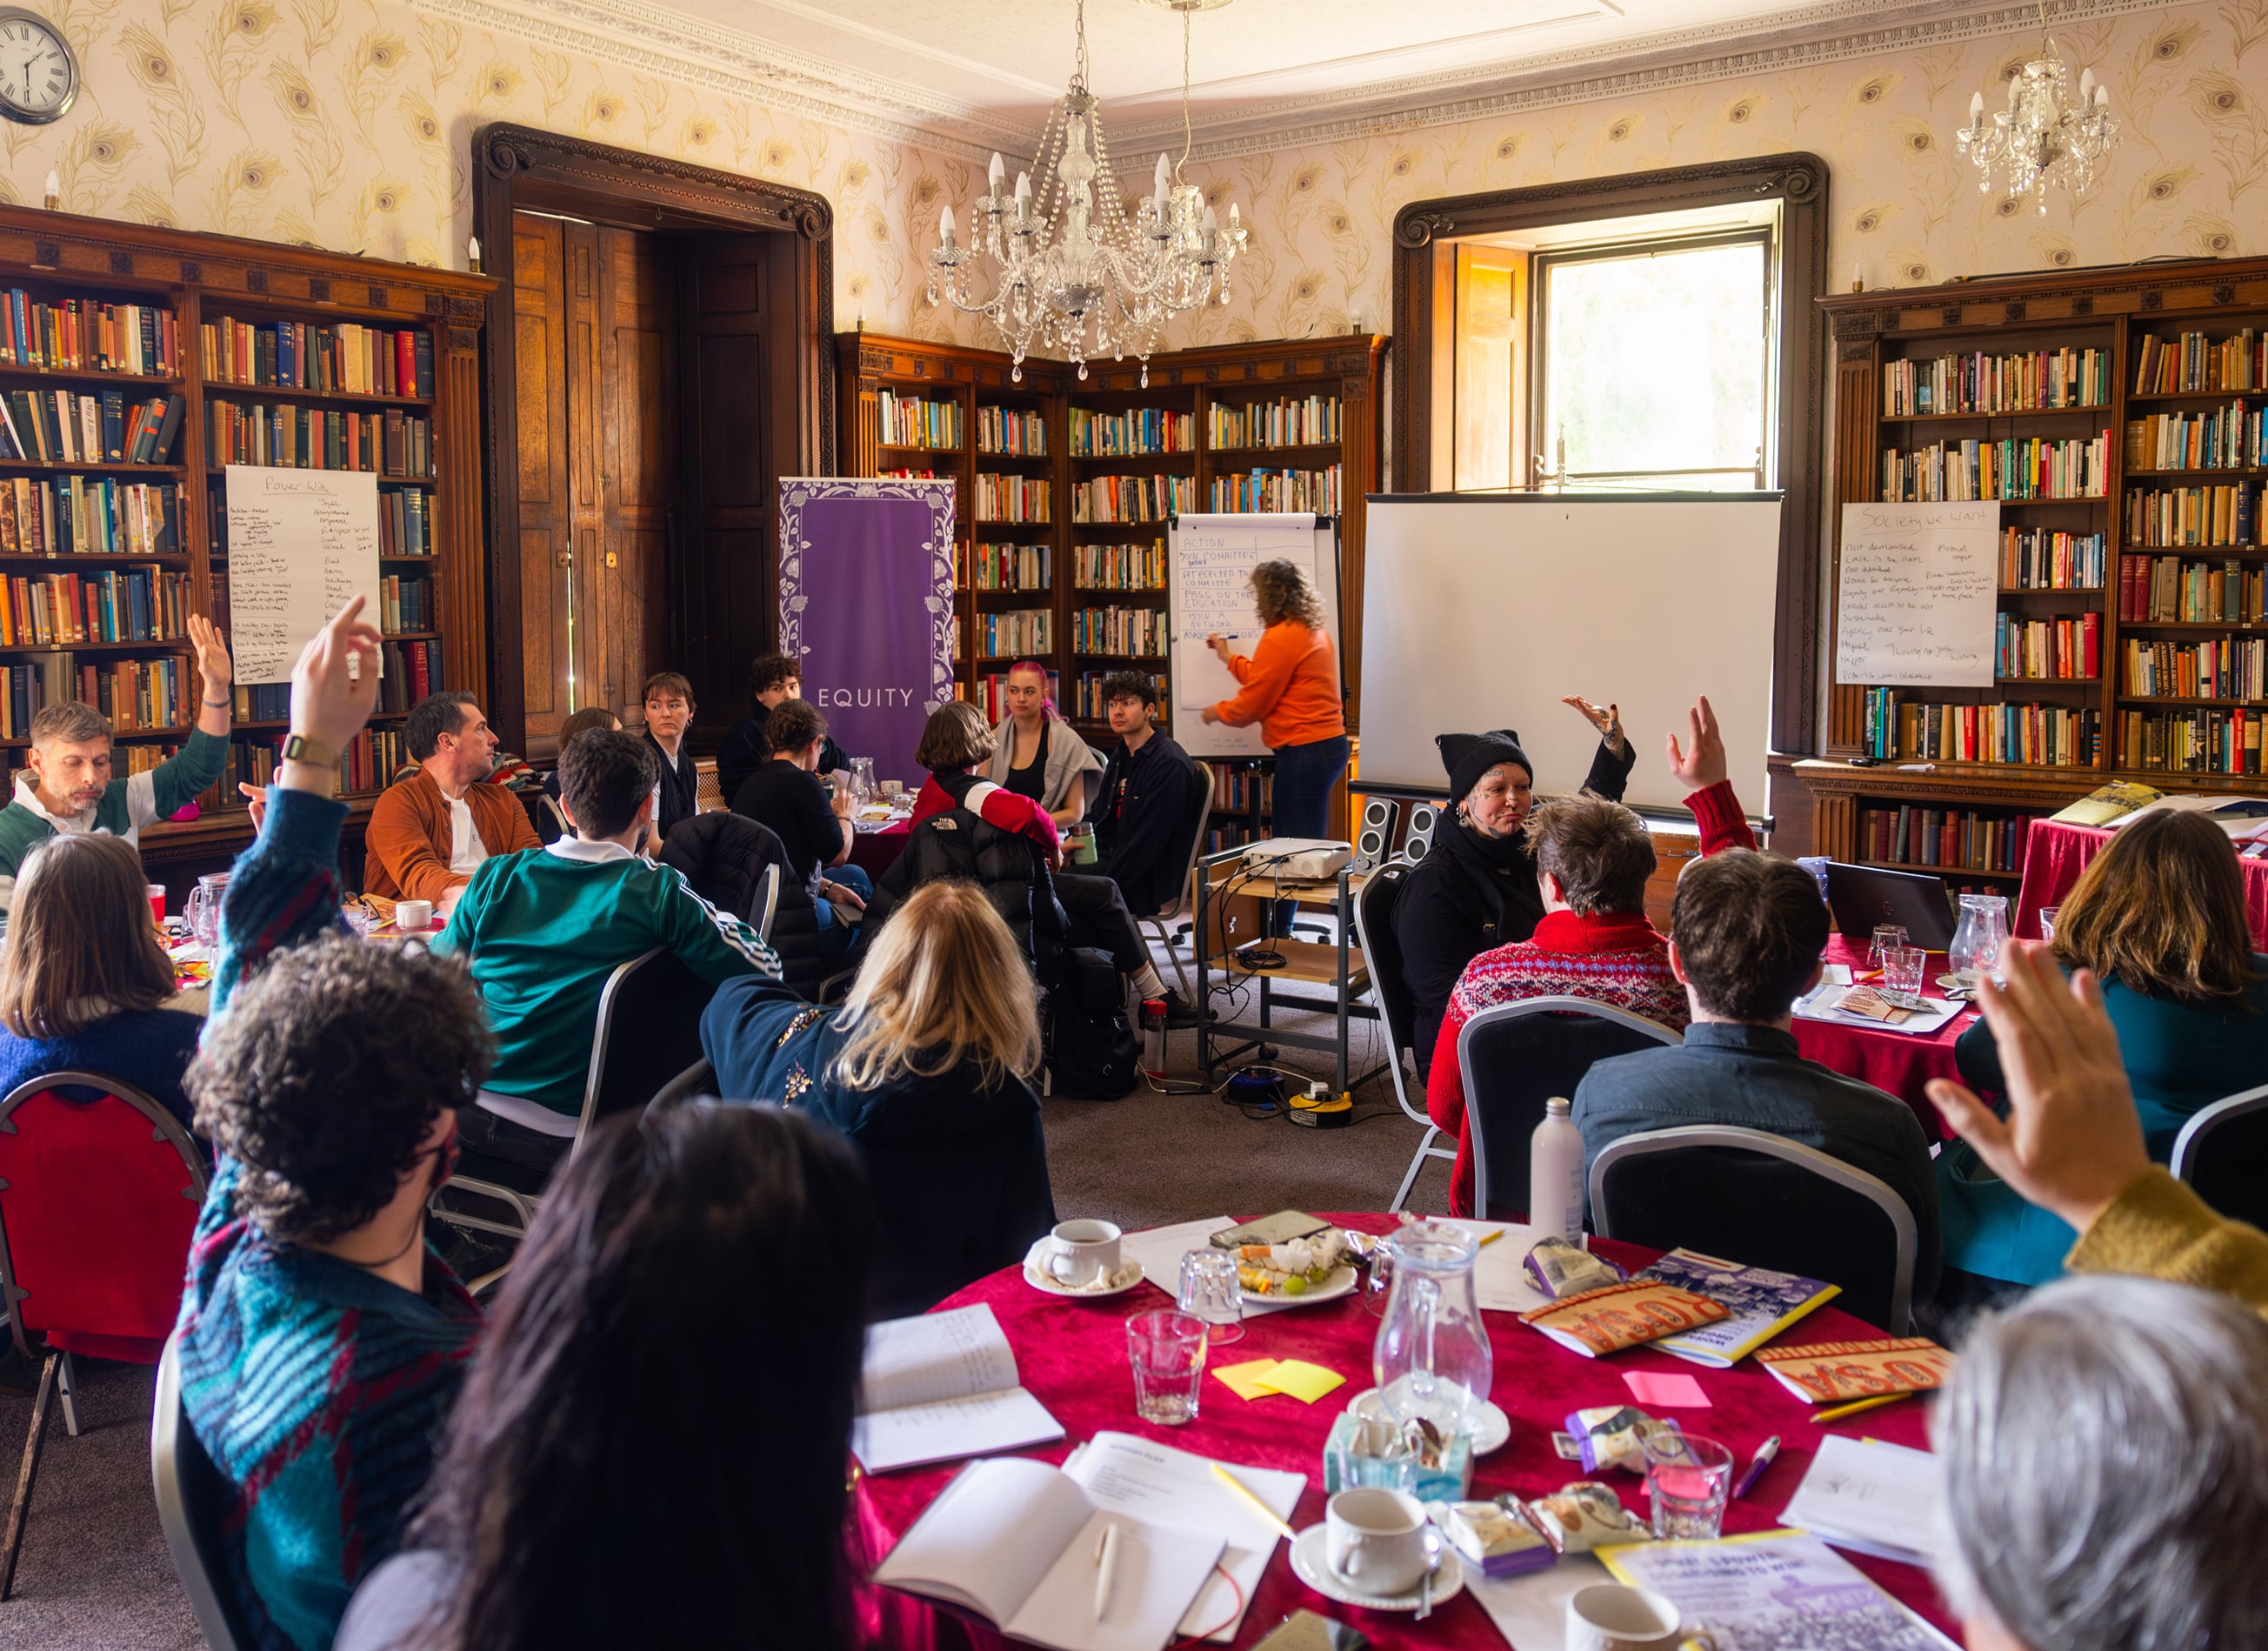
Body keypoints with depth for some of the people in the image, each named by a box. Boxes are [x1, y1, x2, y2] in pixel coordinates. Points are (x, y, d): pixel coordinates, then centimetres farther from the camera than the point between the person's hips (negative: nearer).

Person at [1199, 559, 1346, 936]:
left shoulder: (1280, 638, -15)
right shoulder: (1314, 631, 14)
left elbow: (1252, 703, -9)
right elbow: (1266, 680, 23)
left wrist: (1216, 712, 9)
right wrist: (1229, 657, 35)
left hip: (1305, 750, -10)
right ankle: (1278, 936, 23)